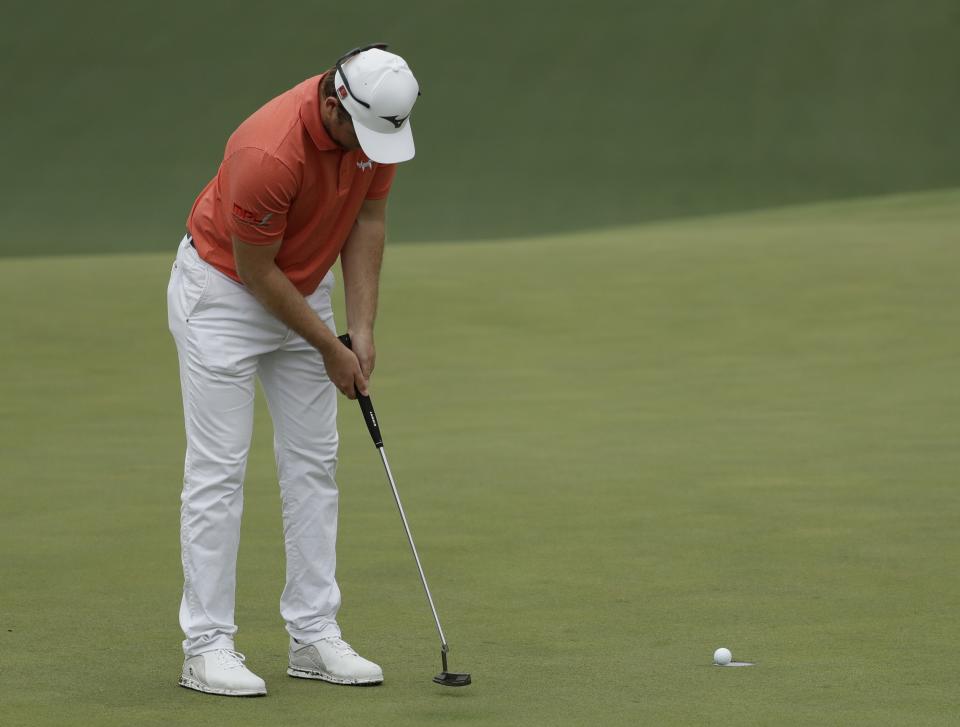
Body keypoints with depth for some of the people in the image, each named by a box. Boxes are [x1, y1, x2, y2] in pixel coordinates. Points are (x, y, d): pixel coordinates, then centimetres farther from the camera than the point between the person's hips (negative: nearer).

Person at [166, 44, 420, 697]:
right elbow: (255, 272, -23)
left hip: (304, 290, 7)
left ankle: (314, 635, 10)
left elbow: (368, 220, -1)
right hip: (223, 291, -7)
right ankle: (207, 645, -4)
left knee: (314, 463, 5)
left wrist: (362, 330, -7)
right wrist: (329, 348, -14)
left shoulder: (378, 125, -15)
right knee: (218, 469, -7)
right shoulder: (270, 154, -35)